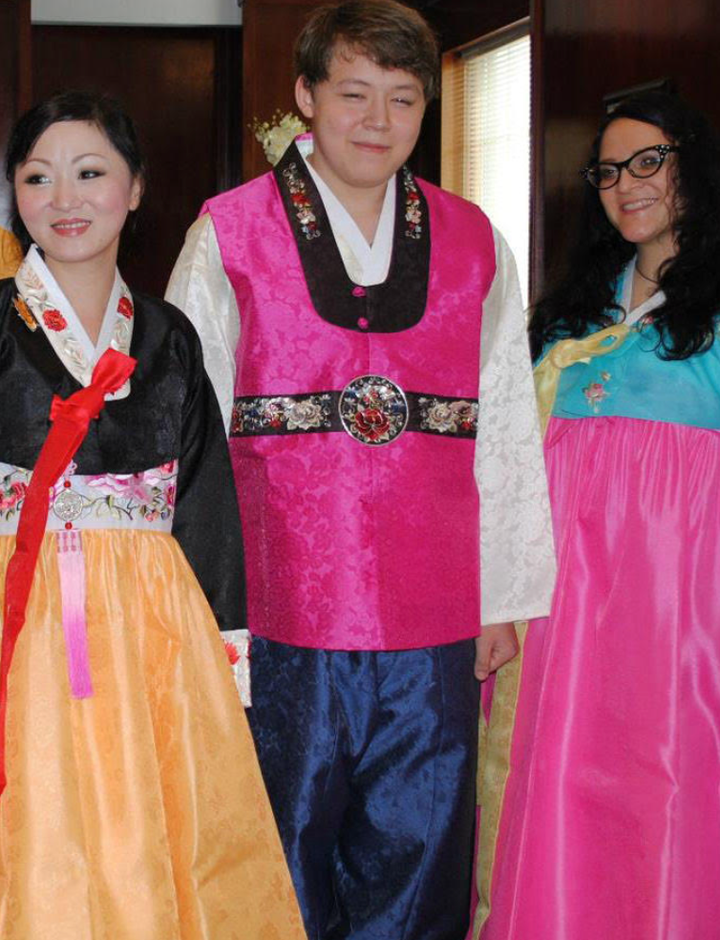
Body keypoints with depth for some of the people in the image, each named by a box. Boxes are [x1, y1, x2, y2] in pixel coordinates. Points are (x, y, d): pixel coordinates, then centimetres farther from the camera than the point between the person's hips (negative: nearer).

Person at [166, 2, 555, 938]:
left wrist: (505, 599, 9)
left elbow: (506, 433, 11)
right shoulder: (228, 236, 2)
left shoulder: (475, 246, 9)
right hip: (280, 620, -2)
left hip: (434, 627, 2)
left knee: (419, 865, 9)